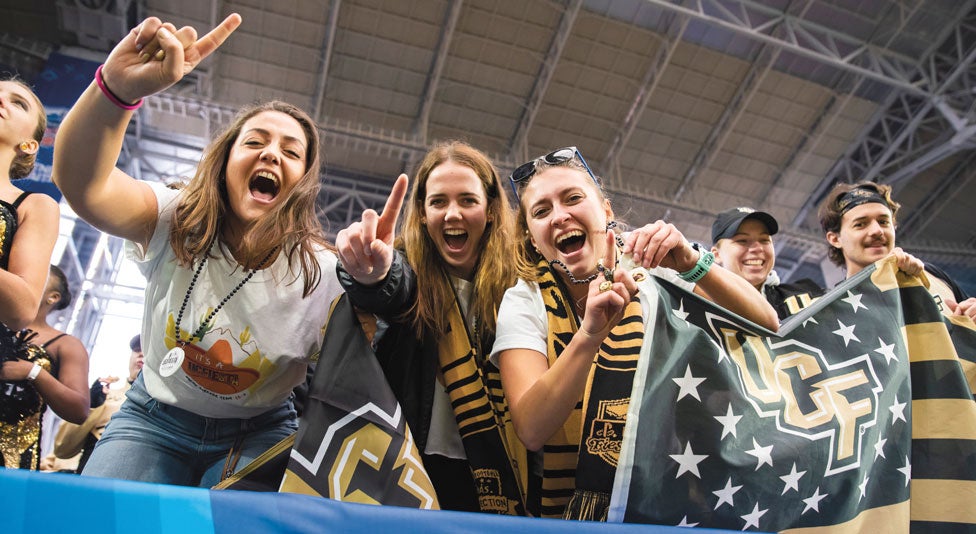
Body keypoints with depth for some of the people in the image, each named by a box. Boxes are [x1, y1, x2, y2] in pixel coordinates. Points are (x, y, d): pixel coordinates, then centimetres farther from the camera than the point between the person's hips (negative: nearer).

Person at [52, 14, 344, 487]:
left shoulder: (324, 274, -15)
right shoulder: (176, 222, -12)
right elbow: (82, 184, -31)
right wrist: (116, 88, -49)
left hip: (259, 431, -1)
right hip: (154, 417, 2)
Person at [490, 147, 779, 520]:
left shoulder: (654, 275, -3)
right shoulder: (525, 302, -6)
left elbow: (766, 330, -7)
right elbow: (532, 430, -18)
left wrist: (694, 264, -22)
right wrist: (590, 333, -32)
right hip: (574, 505, -1)